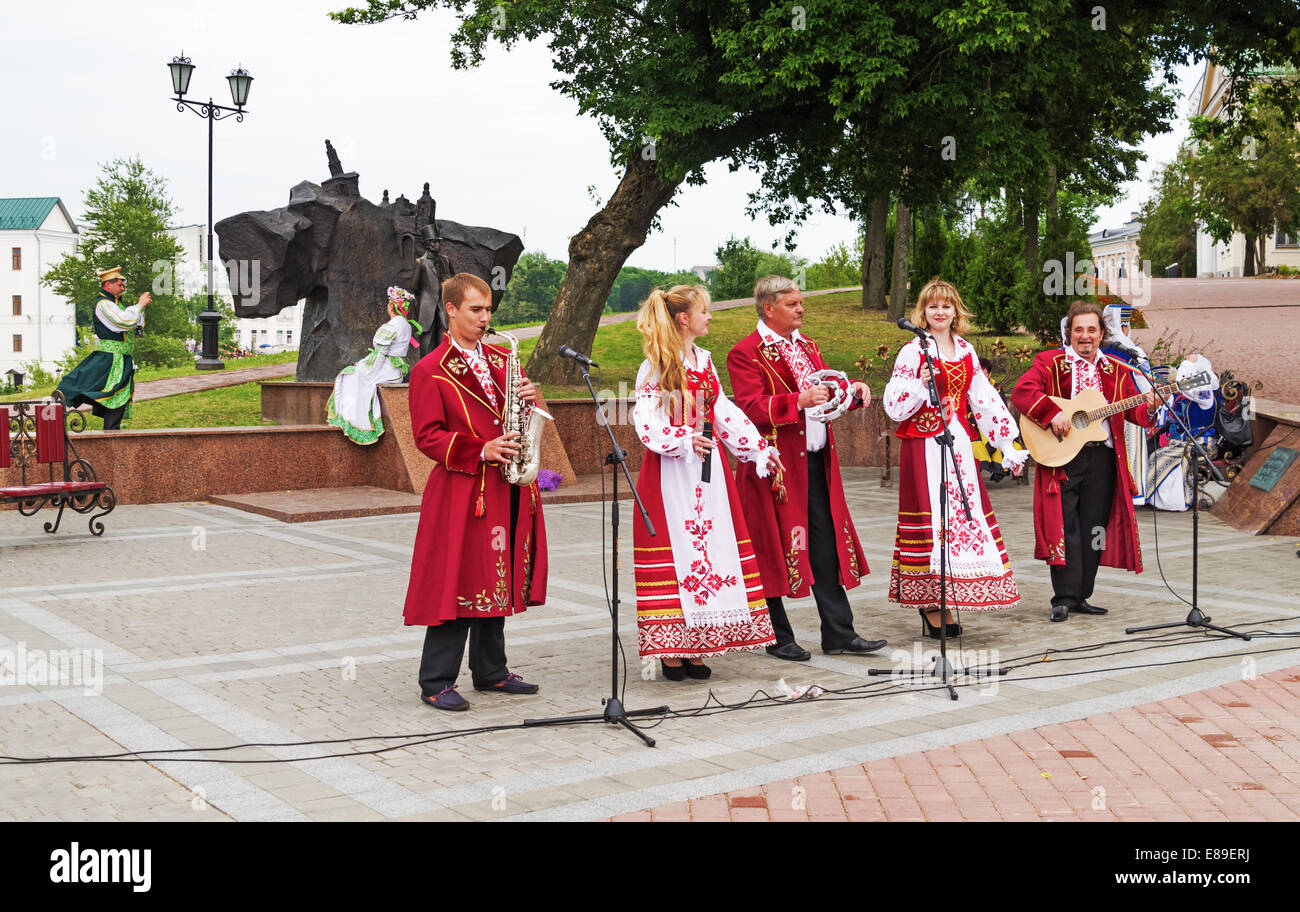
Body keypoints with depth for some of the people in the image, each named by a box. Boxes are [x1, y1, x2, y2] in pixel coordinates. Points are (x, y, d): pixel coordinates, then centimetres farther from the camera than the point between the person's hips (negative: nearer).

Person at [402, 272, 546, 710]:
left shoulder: (500, 359, 15)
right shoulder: (430, 371, -4)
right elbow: (427, 436, -10)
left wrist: (530, 398, -4)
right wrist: (481, 450, -20)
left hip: (509, 489, 6)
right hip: (461, 490, -6)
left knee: (498, 582, 12)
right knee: (458, 584, -5)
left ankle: (491, 671, 24)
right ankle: (436, 682, 3)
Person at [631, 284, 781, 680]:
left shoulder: (705, 361, 15)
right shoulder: (655, 367, -7)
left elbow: (724, 412, 18)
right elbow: (646, 420, -15)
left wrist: (759, 450, 14)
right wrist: (683, 440, -25)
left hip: (708, 467, 7)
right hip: (670, 473, -7)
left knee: (710, 548, 4)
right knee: (675, 549, -6)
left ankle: (696, 647, 10)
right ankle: (670, 651, 1)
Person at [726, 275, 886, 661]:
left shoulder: (805, 346, 18)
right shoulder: (745, 353, -8)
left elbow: (827, 389, 22)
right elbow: (750, 409, -18)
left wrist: (852, 390, 2)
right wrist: (798, 401, -27)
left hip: (817, 461, 7)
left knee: (826, 545, 7)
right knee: (774, 549, 2)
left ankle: (838, 633, 13)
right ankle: (777, 638, 13)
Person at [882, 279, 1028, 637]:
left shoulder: (966, 352, 12)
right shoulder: (913, 351, -3)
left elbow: (986, 400, 12)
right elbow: (894, 406, -9)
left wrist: (1009, 447, 9)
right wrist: (921, 384, -25)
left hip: (959, 446, 5)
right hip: (923, 445, -5)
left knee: (964, 514, 3)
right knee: (930, 518, -8)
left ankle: (945, 606, 11)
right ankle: (928, 603, -1)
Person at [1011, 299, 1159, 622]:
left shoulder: (1117, 371, 15)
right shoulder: (1050, 362, 1)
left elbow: (1132, 410, 12)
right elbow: (1022, 391, -13)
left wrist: (1148, 408, -9)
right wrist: (1053, 414, -23)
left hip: (1103, 458, 4)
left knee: (1093, 529, 6)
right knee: (1065, 527, -7)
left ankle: (1081, 596, 15)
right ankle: (1064, 598, -3)